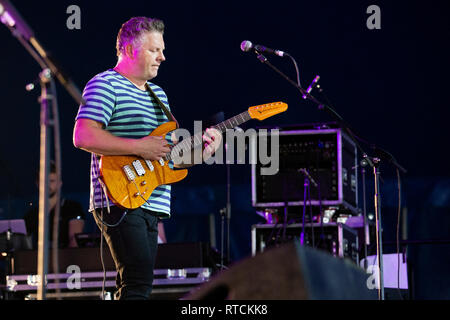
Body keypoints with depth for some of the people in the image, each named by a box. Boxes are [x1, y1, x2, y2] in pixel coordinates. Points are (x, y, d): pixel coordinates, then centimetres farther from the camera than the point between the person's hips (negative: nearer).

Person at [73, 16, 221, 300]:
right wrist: (139, 147, -18)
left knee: (133, 284, 8)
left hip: (151, 207, 9)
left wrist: (201, 151, 3)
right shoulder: (105, 85, -4)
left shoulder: (158, 95, 23)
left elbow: (171, 154, 24)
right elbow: (83, 137, -17)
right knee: (139, 280, -19)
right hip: (121, 201, -9)